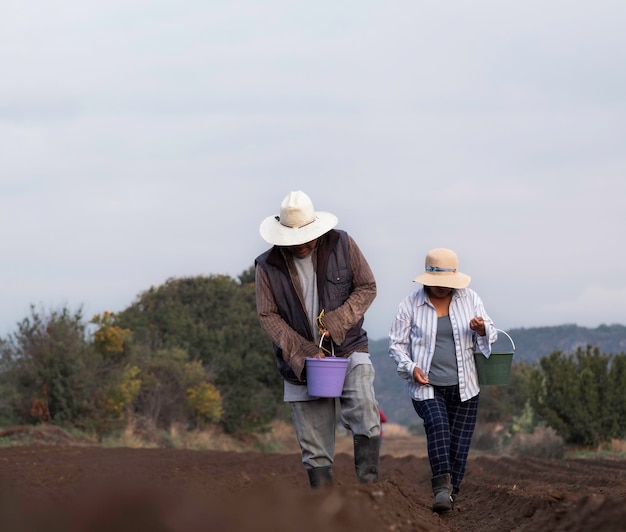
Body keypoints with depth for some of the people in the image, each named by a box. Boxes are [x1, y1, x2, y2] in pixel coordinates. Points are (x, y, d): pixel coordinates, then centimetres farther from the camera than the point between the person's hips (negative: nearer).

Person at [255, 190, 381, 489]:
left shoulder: (342, 245, -3)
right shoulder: (268, 266, -4)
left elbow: (367, 288, 2)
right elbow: (268, 316, -3)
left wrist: (336, 322, -13)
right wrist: (305, 354, -14)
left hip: (348, 350, -1)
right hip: (300, 361, 1)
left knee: (362, 408, -28)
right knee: (315, 452, 2)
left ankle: (369, 484, -22)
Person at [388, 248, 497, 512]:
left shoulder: (469, 299, 6)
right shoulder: (411, 304, 1)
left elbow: (490, 336, 8)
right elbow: (396, 344, 6)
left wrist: (482, 330, -17)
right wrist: (411, 367, -12)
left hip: (463, 388, 3)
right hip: (426, 388, -3)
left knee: (459, 446, 0)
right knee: (438, 427, -29)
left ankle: (450, 496, 15)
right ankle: (442, 488, -37)